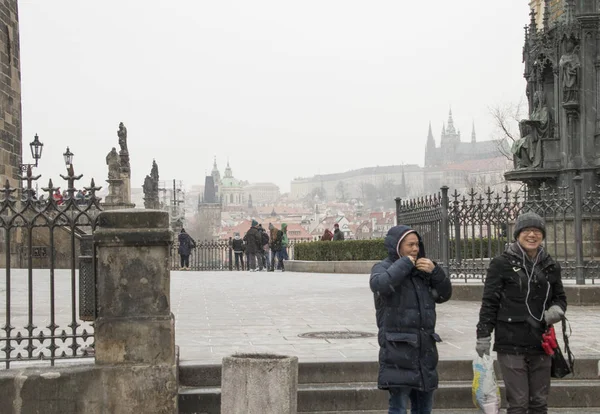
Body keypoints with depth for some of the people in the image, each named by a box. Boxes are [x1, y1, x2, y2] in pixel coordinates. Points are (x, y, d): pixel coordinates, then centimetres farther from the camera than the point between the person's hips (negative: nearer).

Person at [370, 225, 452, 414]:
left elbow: (444, 295, 11)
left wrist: (435, 271, -5)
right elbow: (380, 285, -24)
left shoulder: (422, 270, 14)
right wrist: (404, 264, -14)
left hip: (425, 345, 6)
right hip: (398, 347, -6)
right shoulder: (383, 268, -2)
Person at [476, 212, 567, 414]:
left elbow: (560, 297, 21)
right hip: (511, 344, -5)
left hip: (541, 344, 5)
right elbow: (489, 302, -3)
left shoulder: (550, 266, 9)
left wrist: (556, 310, -3)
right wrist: (483, 335, -6)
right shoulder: (502, 264, -4)